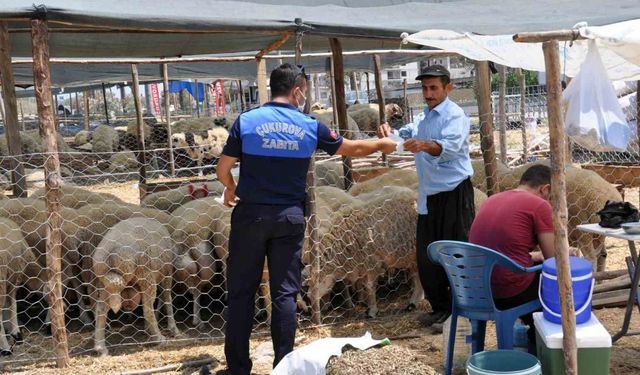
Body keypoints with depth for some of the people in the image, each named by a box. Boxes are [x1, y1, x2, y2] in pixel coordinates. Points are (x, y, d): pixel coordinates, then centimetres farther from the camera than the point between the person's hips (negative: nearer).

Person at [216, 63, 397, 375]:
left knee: (241, 291, 6)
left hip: (251, 215, -1)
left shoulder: (246, 121, -5)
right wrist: (383, 144, 31)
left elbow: (223, 168, -3)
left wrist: (230, 189, 19)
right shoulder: (309, 126, 0)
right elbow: (352, 149, 12)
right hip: (290, 217, 1)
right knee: (284, 292, 7)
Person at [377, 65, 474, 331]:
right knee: (426, 256, 11)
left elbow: (451, 146, -27)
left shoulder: (455, 115, -10)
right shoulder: (423, 118, 19)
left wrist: (426, 145, -47)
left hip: (454, 194, -8)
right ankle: (440, 307, 24)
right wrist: (387, 132, -12)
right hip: (429, 195, 8)